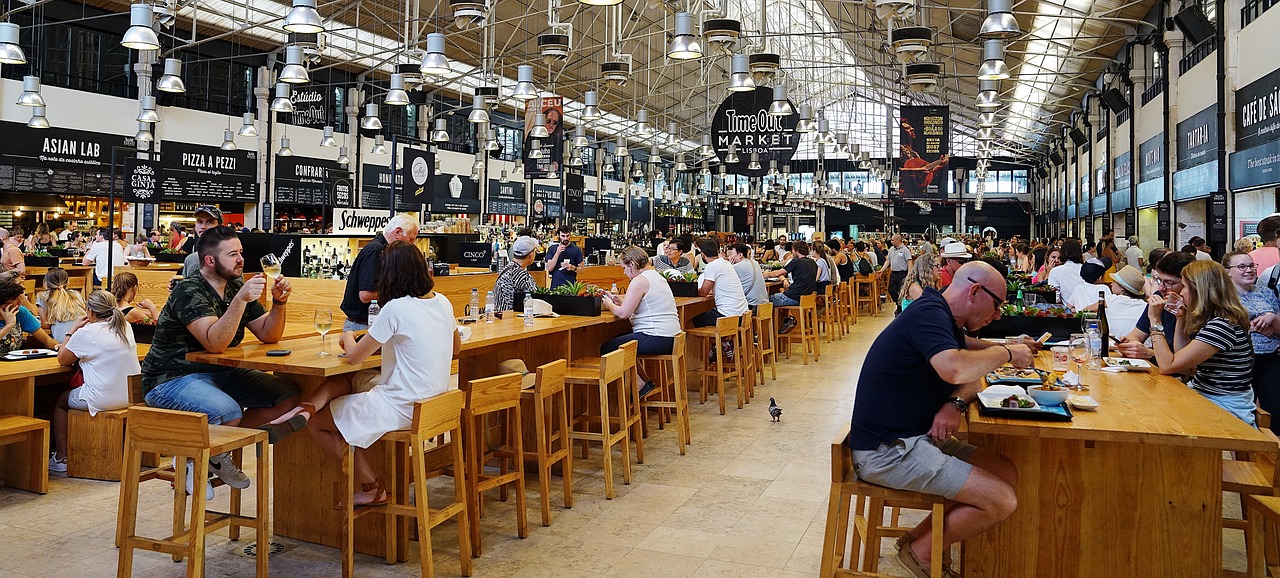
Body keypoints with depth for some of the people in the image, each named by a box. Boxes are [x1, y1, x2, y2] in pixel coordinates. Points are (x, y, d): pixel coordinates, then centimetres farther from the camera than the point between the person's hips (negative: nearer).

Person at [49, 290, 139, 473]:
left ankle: (61, 458, 25)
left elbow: (62, 359, 2)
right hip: (131, 396, 7)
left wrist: (73, 329, 6)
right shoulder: (126, 328, 6)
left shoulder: (86, 333, -12)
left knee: (60, 400, 22)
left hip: (103, 399, -7)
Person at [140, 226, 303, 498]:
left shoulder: (236, 287, 6)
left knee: (288, 395, -9)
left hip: (220, 373, 8)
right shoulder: (189, 291, -18)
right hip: (172, 380, -8)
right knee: (228, 412, -36)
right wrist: (241, 300, -40)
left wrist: (279, 302, -12)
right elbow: (215, 343, -32)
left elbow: (269, 335, 5)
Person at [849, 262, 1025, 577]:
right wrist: (1006, 353, -16)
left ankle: (921, 537, 12)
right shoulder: (928, 313, -18)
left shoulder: (947, 322, 14)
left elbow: (973, 373, 17)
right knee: (1001, 501, -14)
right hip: (885, 451, -11)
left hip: (919, 435, 11)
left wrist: (956, 403, -8)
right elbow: (954, 370, -36)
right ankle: (921, 552, 7)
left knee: (1007, 473, 6)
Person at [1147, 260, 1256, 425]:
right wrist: (1181, 319, 9)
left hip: (1228, 412, -8)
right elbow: (1186, 368, 12)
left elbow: (1168, 366, -21)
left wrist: (1155, 320, -15)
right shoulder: (1214, 321, 9)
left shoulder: (1222, 326, -22)